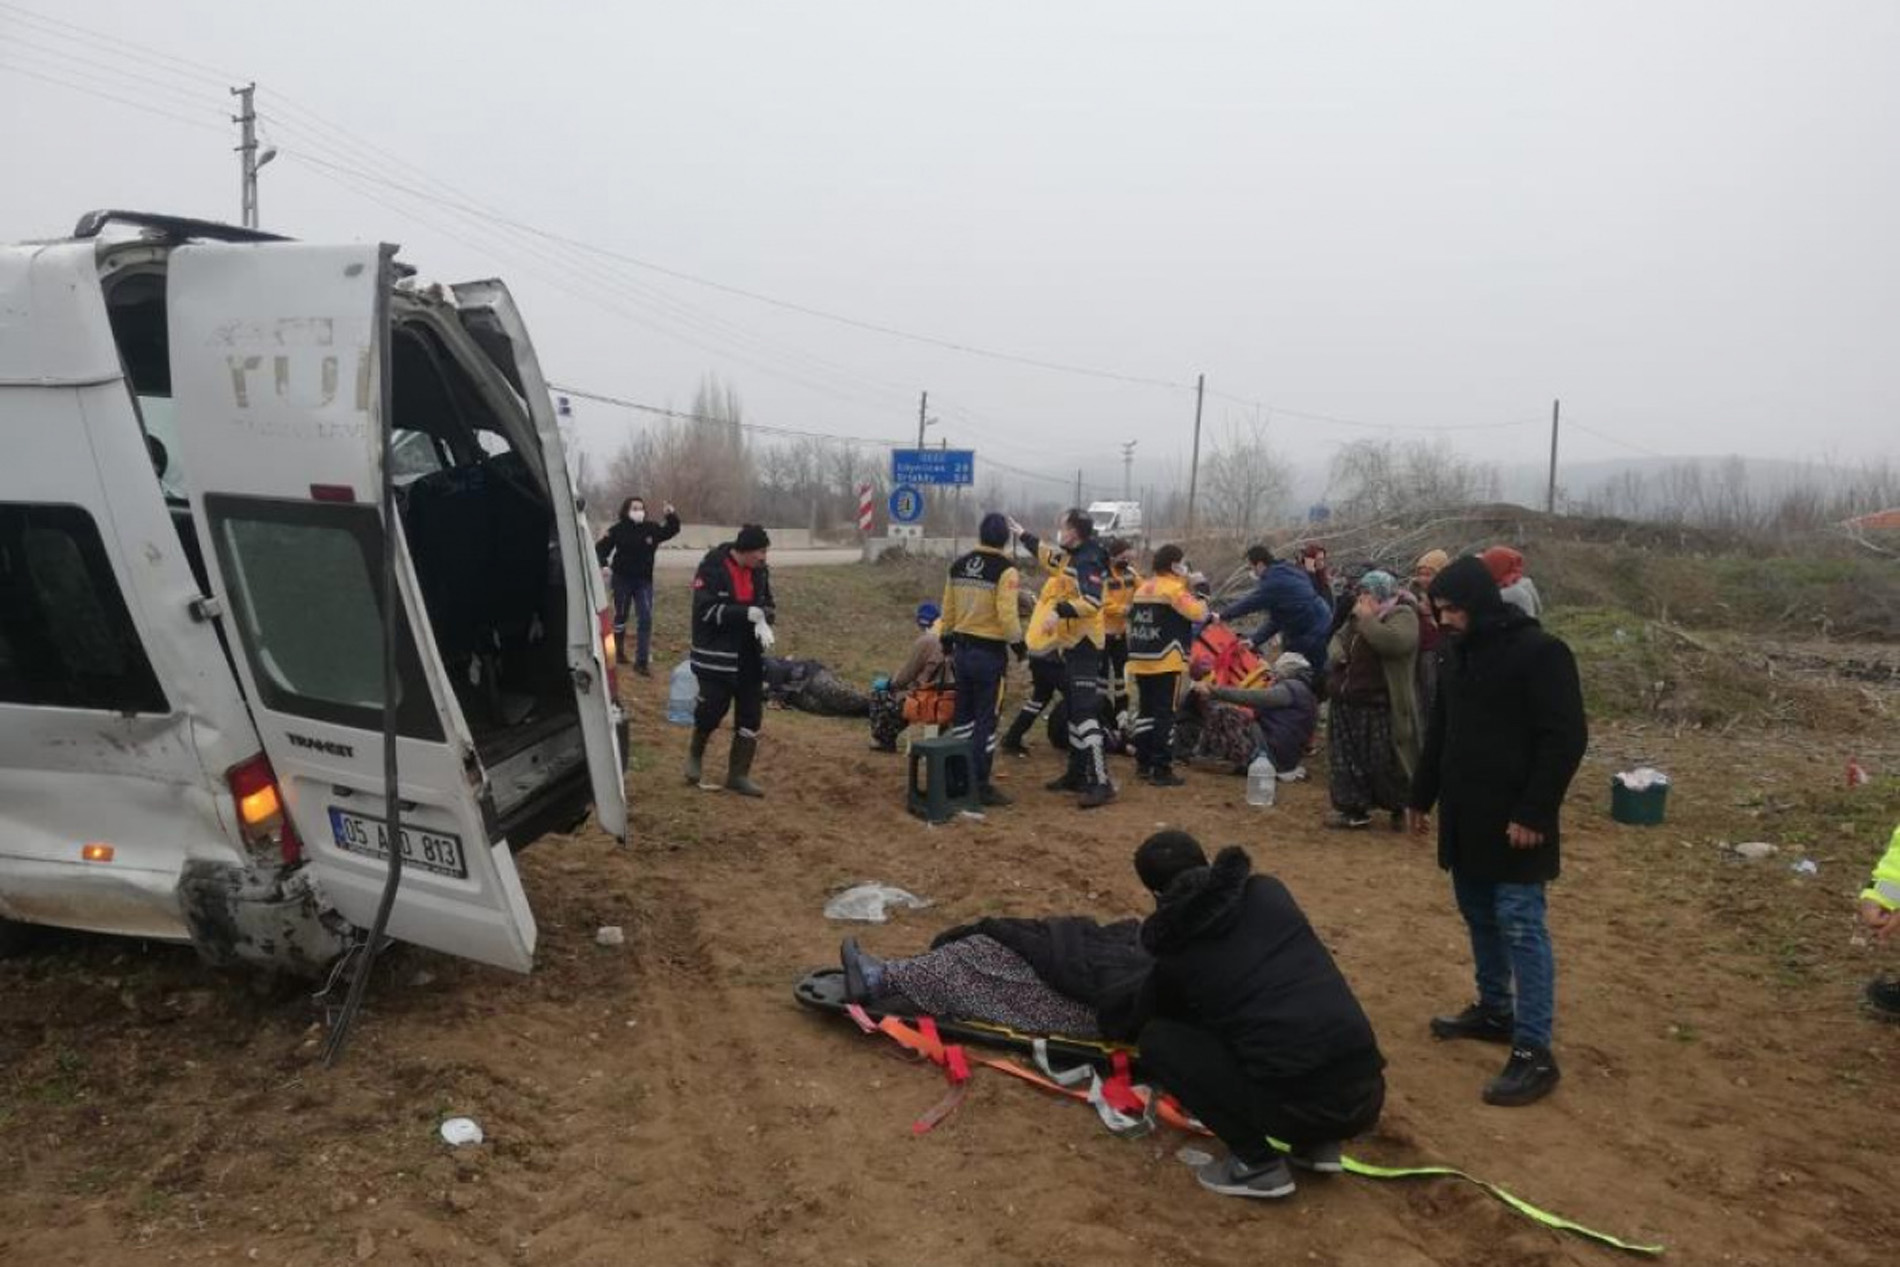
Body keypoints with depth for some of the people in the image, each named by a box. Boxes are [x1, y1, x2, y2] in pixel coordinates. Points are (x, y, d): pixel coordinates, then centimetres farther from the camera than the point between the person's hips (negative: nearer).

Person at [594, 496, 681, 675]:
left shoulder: (652, 529, -3)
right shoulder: (618, 530, -8)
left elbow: (671, 531, 3)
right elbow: (601, 548, -4)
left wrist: (672, 517, -16)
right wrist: (603, 563, -21)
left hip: (644, 581, 2)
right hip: (622, 579, -2)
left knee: (646, 620, -6)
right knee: (620, 617, 14)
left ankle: (641, 662, -3)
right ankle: (619, 650, 37)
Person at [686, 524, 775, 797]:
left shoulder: (760, 571, 2)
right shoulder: (712, 568, -15)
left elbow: (768, 606, 11)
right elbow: (706, 610, -22)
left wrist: (763, 618, -14)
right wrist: (748, 614, -26)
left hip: (750, 657, 6)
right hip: (717, 656, -6)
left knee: (751, 716, 5)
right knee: (711, 711, 2)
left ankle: (738, 775, 15)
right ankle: (695, 754, 32)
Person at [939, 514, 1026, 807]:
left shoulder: (958, 566, 7)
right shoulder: (1005, 570, -14)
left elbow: (948, 610, 12)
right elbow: (1007, 614, -19)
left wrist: (948, 642, 23)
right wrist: (1018, 642, -3)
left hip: (962, 648, 7)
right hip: (990, 652, -6)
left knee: (963, 714, 17)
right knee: (985, 719, 0)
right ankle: (981, 785, 4)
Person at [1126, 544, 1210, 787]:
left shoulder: (1142, 588, 14)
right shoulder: (1174, 589, -10)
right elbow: (1198, 614, -16)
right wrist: (1195, 594, -2)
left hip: (1140, 660, 8)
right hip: (1166, 661, -8)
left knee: (1146, 711, 15)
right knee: (1165, 714, -4)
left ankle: (1143, 764, 19)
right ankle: (1161, 770, -5)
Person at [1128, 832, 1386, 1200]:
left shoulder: (1176, 959, 5)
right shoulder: (1269, 892, 12)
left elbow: (1138, 1024, 26)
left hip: (1297, 1105, -5)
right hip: (1367, 1093, 5)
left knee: (1156, 1041, 10)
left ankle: (1257, 1163, 7)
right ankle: (1317, 1144, 20)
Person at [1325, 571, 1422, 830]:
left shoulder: (1402, 615, -10)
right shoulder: (1358, 616, 15)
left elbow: (1394, 642, -30)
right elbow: (1338, 638, 26)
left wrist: (1366, 619, -19)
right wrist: (1337, 653, 2)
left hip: (1378, 707, -8)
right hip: (1346, 704, 8)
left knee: (1384, 763, 0)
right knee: (1347, 760, 11)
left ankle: (1399, 807, 21)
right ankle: (1354, 810, 21)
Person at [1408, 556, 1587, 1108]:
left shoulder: (1539, 652, -14)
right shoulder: (1460, 652, 11)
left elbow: (1566, 738, -18)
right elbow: (1439, 731, 19)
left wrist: (1533, 813, -20)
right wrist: (1421, 796, 19)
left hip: (1513, 822, -8)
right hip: (1464, 817, 8)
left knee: (1521, 928, -5)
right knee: (1479, 918, 16)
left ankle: (1534, 1051, 0)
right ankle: (1494, 1010, 32)